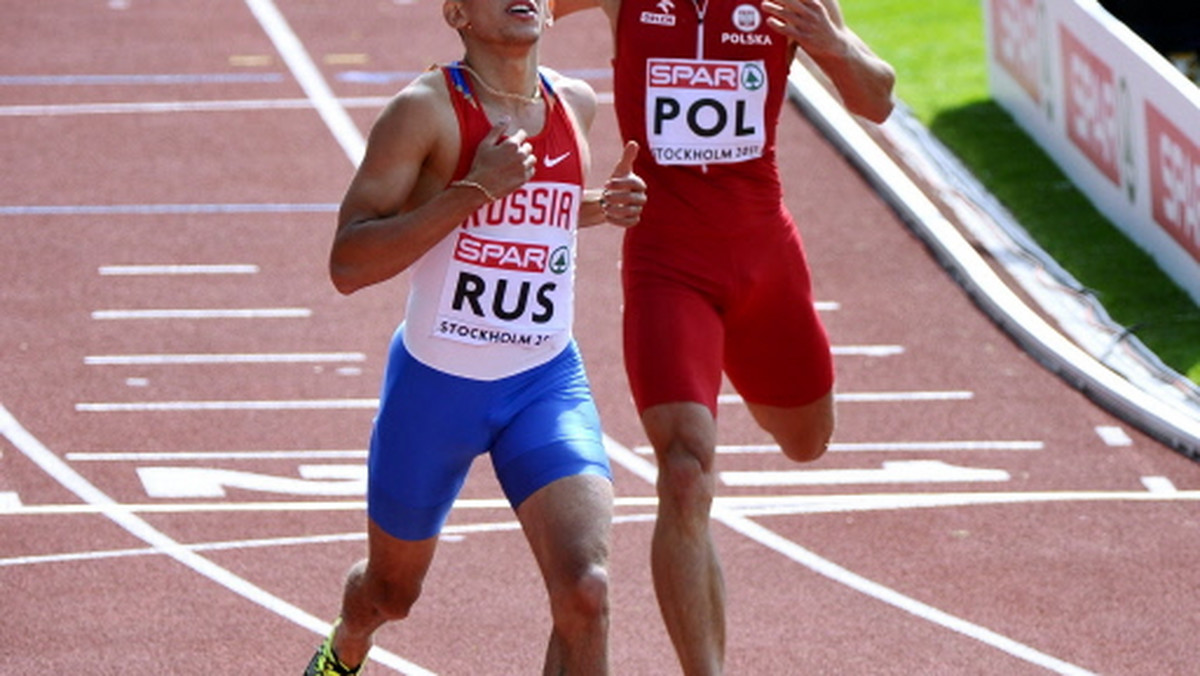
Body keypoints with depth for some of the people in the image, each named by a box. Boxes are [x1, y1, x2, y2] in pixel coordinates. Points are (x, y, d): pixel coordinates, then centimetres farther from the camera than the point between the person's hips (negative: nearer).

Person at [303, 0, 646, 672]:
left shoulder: (576, 105, 0)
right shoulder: (427, 109, -17)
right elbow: (348, 265, -24)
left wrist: (598, 207, 2)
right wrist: (473, 191, -31)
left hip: (548, 383, 3)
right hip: (435, 388, -2)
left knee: (585, 590, -20)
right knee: (392, 591, 20)